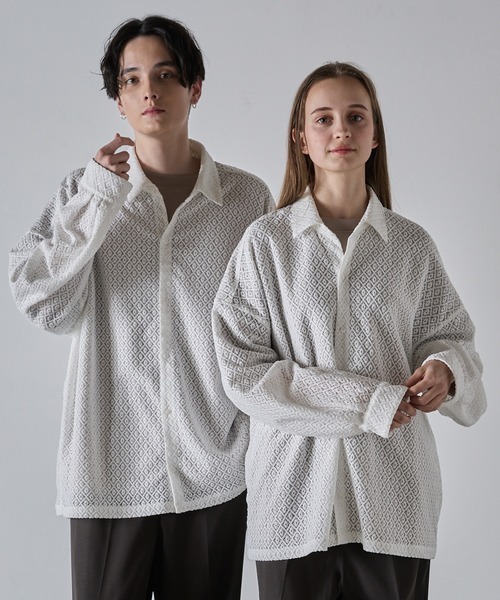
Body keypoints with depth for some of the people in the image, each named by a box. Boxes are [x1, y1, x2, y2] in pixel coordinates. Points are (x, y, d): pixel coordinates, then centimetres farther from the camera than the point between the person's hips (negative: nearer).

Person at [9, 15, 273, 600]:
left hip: (213, 465, 1)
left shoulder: (248, 196, 2)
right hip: (113, 463, 0)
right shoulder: (86, 189, 3)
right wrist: (99, 200, -13)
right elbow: (46, 307, -6)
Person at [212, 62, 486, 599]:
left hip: (392, 494, 2)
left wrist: (445, 368, -14)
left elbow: (449, 336, 11)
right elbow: (242, 369, -7)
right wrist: (368, 402, -13)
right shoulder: (266, 242, -2)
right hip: (295, 494, -1)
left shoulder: (411, 246, 4)